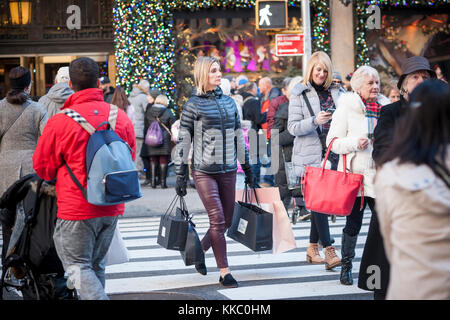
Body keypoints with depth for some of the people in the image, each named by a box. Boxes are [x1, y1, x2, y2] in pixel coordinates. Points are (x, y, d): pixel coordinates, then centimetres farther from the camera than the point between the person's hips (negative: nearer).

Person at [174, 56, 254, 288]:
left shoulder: (229, 102, 12)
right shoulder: (194, 104, -3)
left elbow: (238, 136, 18)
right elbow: (183, 141, -3)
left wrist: (247, 168, 19)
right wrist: (180, 175, -6)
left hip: (228, 171, 5)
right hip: (204, 171, -5)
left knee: (226, 222, 8)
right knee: (217, 221, -8)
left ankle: (200, 251, 32)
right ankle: (224, 273, 0)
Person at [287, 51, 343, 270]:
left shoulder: (335, 92, 13)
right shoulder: (299, 94, 0)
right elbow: (293, 127, -7)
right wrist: (314, 121, -21)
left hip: (331, 153, 4)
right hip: (310, 155, -4)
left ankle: (312, 247, 18)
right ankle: (328, 251, -11)